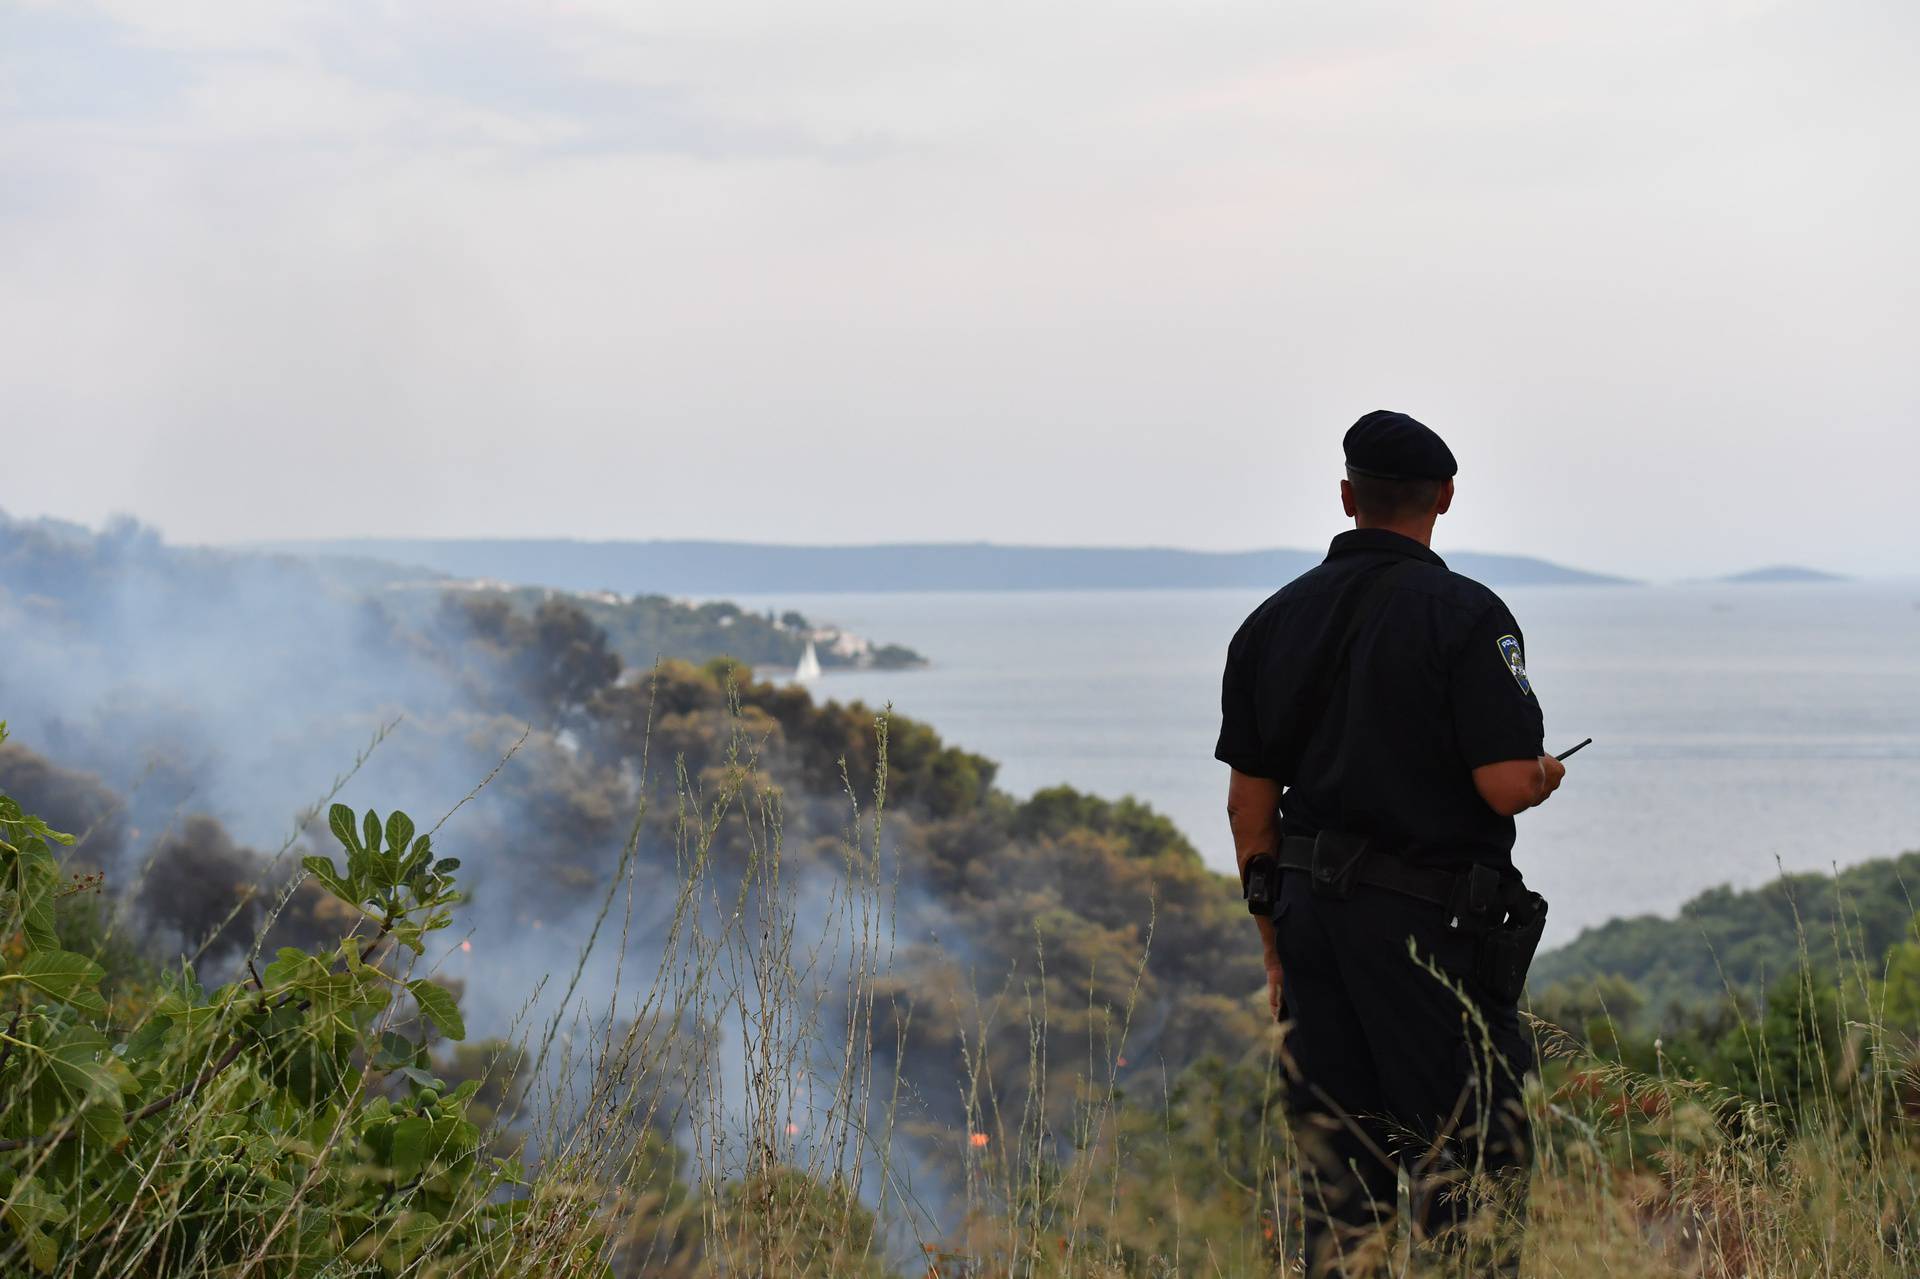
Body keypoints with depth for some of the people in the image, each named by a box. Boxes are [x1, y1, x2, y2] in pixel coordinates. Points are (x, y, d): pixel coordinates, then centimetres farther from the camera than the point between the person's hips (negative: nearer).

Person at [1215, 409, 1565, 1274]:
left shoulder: (1273, 620, 8)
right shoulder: (1464, 615, -10)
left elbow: (1250, 801, 10)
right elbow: (1506, 785, -17)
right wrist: (1546, 775, 7)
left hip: (1313, 911, 6)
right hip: (1428, 924, -6)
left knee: (1338, 1175, 10)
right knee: (1473, 1166, 0)